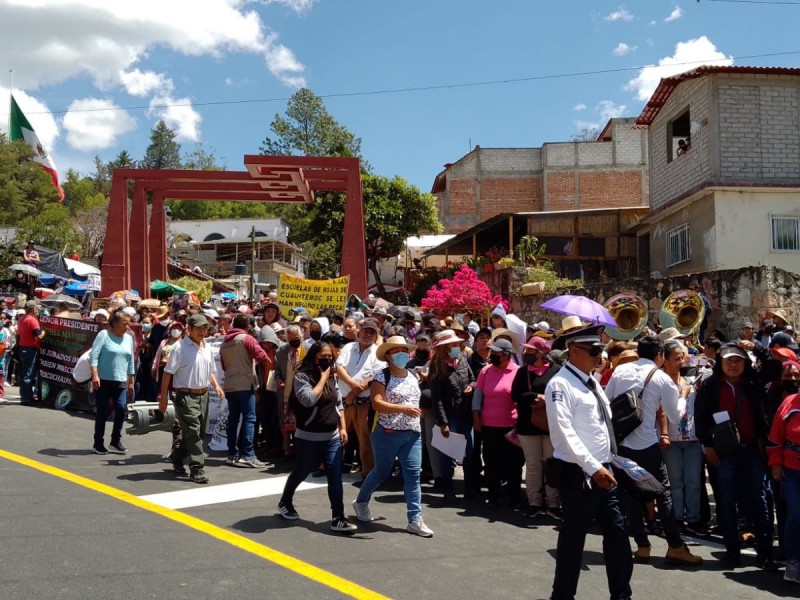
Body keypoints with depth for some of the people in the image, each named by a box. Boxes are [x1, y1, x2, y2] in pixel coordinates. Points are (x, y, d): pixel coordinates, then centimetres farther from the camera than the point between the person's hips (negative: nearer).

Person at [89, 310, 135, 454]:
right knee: (102, 412, 0)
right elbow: (94, 356, -10)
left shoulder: (129, 339, 11)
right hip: (103, 380, -4)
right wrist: (95, 375, -19)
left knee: (121, 409, -5)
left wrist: (131, 382, 16)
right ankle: (98, 443, 12)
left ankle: (116, 441, 9)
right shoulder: (104, 335, -5)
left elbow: (131, 361, 16)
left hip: (120, 382, 4)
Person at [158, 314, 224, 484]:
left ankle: (176, 457, 34)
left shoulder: (206, 348, 13)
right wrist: (163, 397, -12)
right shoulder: (181, 348, -9)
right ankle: (197, 469, -6)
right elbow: (168, 373, -9)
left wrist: (216, 386, 5)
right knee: (193, 433, -10)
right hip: (186, 396, -7)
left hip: (203, 395, 8)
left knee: (200, 432, 14)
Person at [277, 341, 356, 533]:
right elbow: (309, 400, -28)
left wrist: (343, 427, 7)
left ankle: (338, 518, -2)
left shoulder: (332, 376, 8)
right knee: (301, 472, 13)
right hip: (308, 437, -5)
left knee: (335, 476, -4)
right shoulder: (302, 376, -12)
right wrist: (322, 378, -19)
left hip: (332, 436, 5)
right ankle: (285, 503, 39)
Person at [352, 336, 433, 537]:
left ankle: (415, 520, 0)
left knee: (413, 475, -2)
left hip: (413, 434, 5)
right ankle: (361, 501, 35)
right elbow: (377, 404, -23)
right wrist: (403, 409, -31)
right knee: (382, 472, 9)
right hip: (388, 434, -5)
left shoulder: (413, 376, 11)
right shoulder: (382, 377, -11)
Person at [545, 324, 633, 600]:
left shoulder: (592, 382, 14)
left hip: (605, 471, 8)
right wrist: (592, 467, -25)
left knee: (618, 534, 9)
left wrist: (607, 464, 13)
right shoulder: (560, 384, -13)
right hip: (579, 474, -8)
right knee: (573, 538, 5)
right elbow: (565, 434, -21)